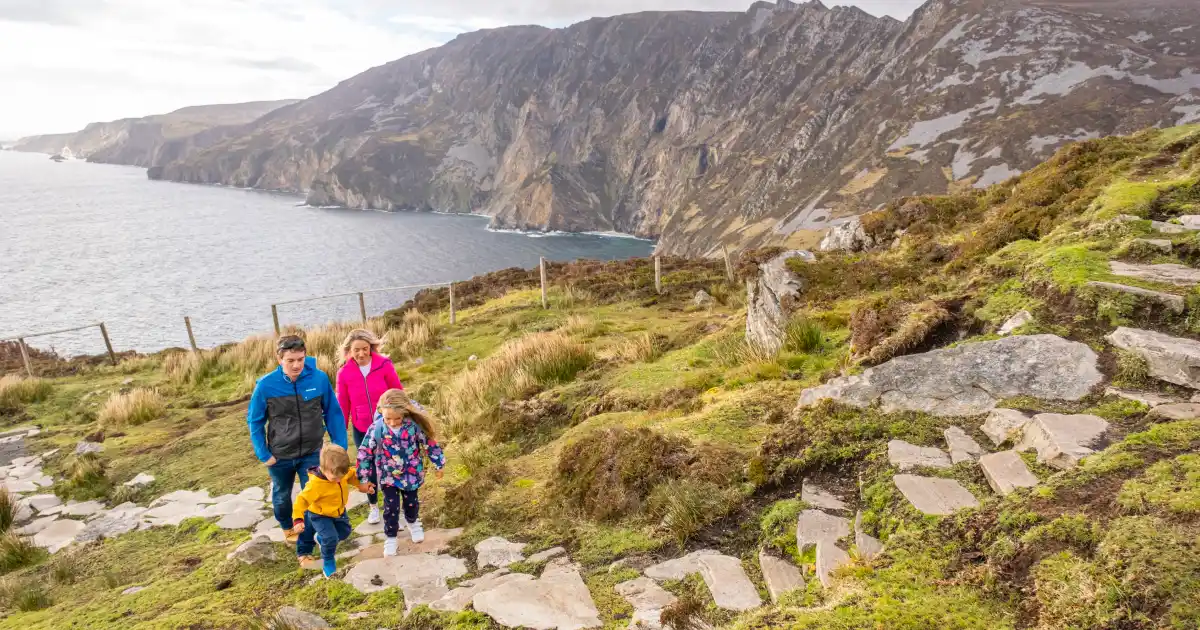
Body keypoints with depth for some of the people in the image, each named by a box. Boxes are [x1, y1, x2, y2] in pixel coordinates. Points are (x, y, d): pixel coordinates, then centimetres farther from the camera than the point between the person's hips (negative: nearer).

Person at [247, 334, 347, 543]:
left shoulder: (319, 378, -20)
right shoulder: (265, 385, -20)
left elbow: (333, 414, -9)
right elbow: (255, 421, -6)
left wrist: (340, 446, -5)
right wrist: (263, 454, -6)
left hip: (312, 453, -1)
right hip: (280, 456, 2)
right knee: (282, 496, 25)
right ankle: (288, 528, 54)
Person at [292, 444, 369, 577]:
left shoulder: (341, 472, -22)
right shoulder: (315, 484, -39)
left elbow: (353, 474, 1)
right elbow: (302, 500, -34)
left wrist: (361, 484, -8)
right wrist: (298, 520, -41)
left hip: (339, 512, 6)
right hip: (320, 515, -6)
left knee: (344, 532, 21)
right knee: (331, 537, -21)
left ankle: (321, 538, 49)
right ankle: (328, 561, 9)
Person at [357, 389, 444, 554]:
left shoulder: (414, 425, -22)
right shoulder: (376, 428, -22)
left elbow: (430, 444, -9)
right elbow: (364, 453, -11)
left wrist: (439, 464, -1)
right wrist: (364, 478, -6)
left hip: (411, 474, 1)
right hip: (388, 475, -1)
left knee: (411, 502, 16)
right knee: (391, 506, 3)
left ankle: (413, 523, 48)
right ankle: (390, 538, 25)